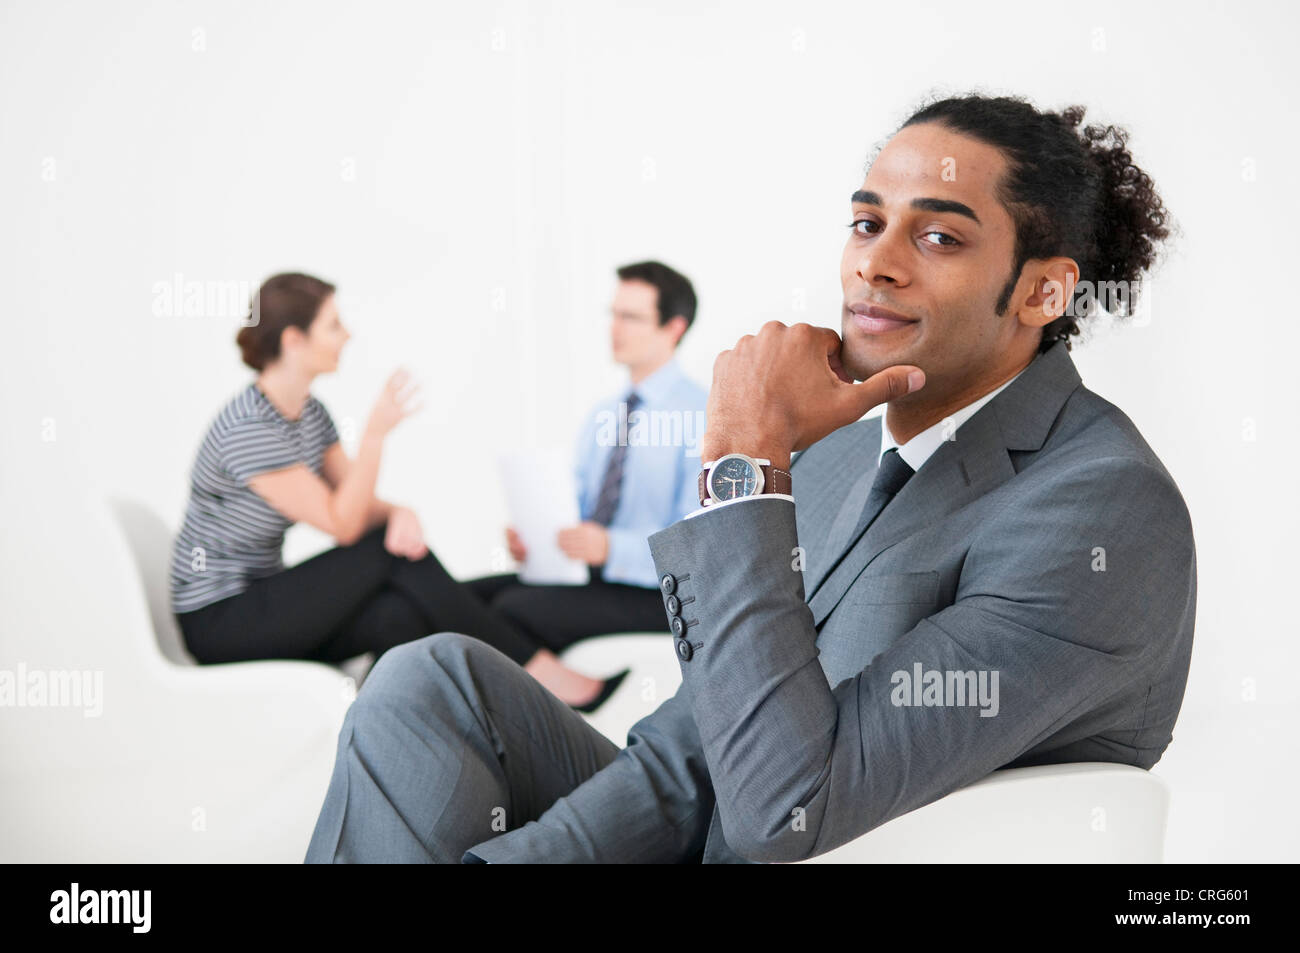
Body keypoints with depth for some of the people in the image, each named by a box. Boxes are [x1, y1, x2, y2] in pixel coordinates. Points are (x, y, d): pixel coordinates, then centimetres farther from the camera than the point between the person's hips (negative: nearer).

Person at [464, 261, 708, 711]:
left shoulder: (704, 415, -10)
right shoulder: (604, 414, 16)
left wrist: (610, 547, -30)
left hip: (656, 591, -8)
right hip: (588, 573, 8)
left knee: (516, 607, -26)